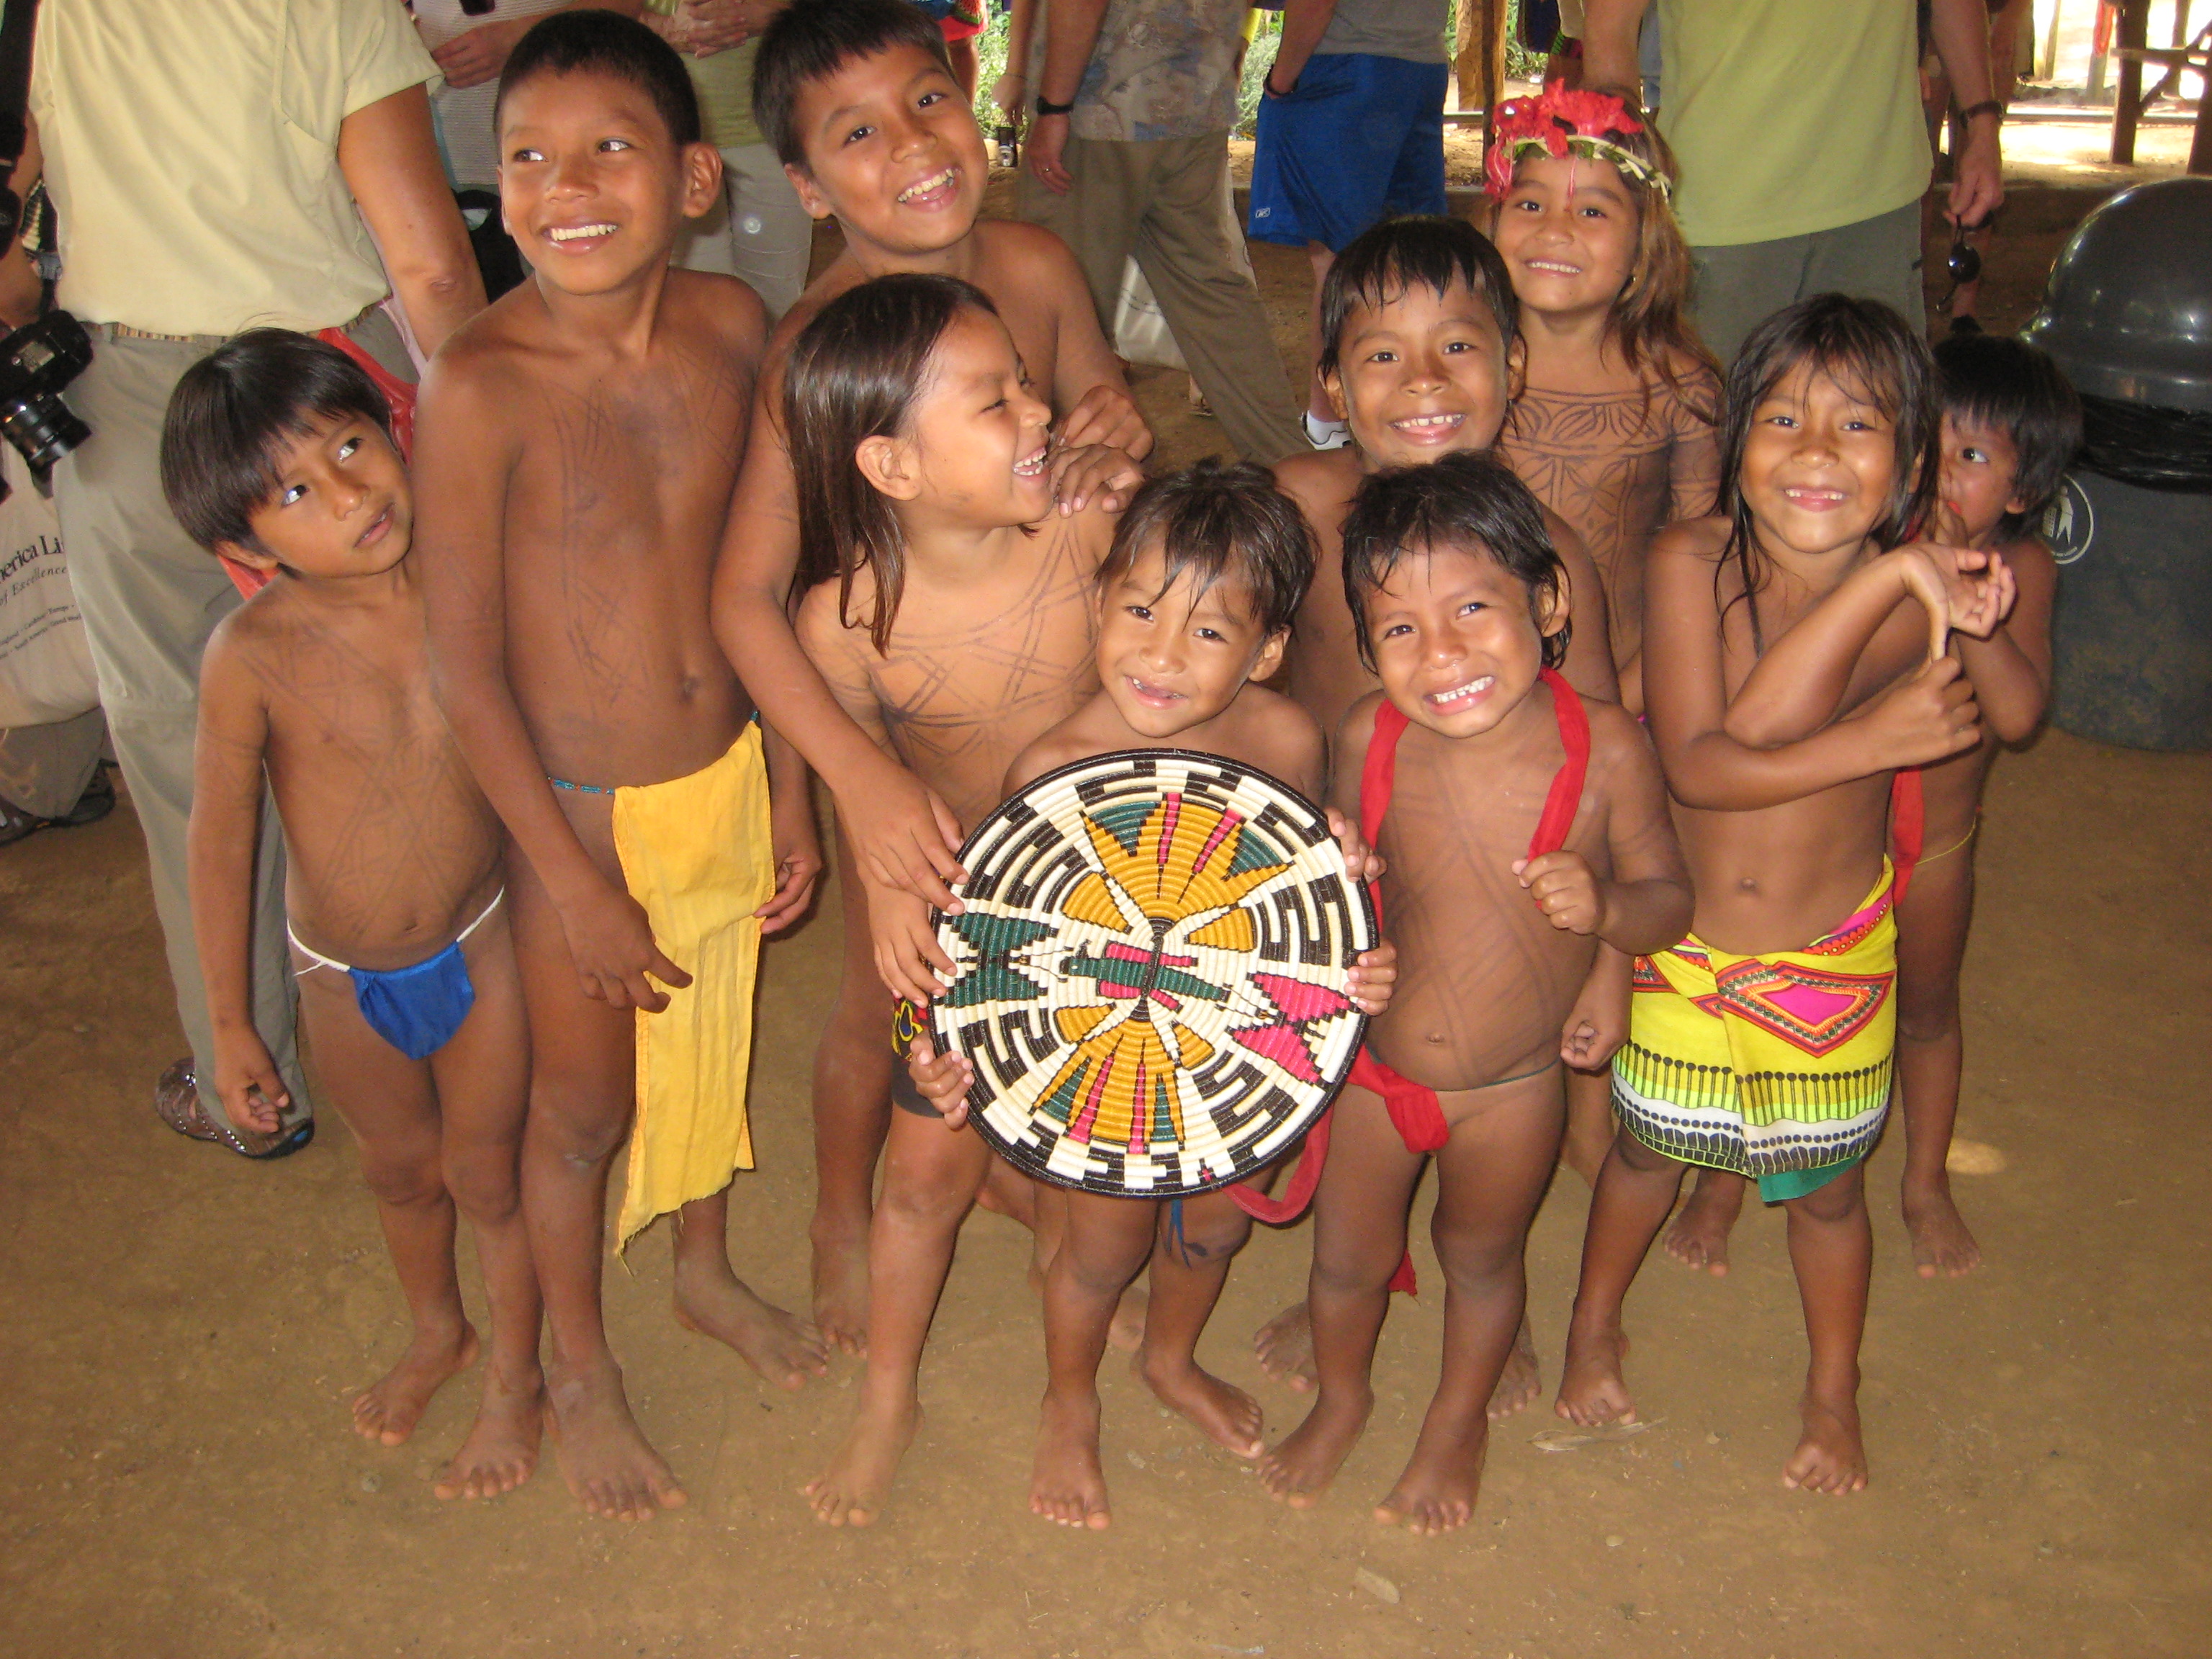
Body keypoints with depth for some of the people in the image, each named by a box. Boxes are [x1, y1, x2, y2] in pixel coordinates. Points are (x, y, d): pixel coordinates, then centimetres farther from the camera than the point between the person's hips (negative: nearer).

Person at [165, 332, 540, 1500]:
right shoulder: (256, 654, -24)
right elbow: (221, 841, -12)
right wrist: (230, 1027, -5)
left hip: (480, 943, 0)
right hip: (344, 978, 0)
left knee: (488, 1174, 16)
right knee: (401, 1170, 24)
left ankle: (515, 1378, 42)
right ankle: (436, 1333, 54)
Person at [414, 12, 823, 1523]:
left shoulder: (733, 327, -8)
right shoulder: (483, 390, -22)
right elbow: (465, 663, -17)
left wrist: (787, 791, 5)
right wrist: (576, 880, -14)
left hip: (727, 777, 5)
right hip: (579, 808, -4)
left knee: (711, 1045, 24)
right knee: (585, 1101, 12)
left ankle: (707, 1267, 52)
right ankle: (581, 1369, 38)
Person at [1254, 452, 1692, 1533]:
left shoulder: (1603, 748, -23)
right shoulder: (1370, 737, -18)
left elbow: (1669, 897, -12)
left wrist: (1603, 905, -32)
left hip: (1512, 1088, -1)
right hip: (1370, 1065, 2)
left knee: (1481, 1259, 24)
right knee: (1346, 1256, 22)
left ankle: (1460, 1420, 54)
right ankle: (1341, 1398, 55)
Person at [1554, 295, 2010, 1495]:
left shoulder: (1912, 596, -18)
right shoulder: (1690, 562, -19)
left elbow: (1764, 718, -33)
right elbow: (1695, 764, -27)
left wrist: (1885, 572, -38)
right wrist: (1874, 742, -31)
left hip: (1831, 953, 0)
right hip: (1685, 935, 0)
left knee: (1824, 1184, 17)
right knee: (1649, 1148, 20)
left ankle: (1833, 1394, 43)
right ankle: (1595, 1328, 49)